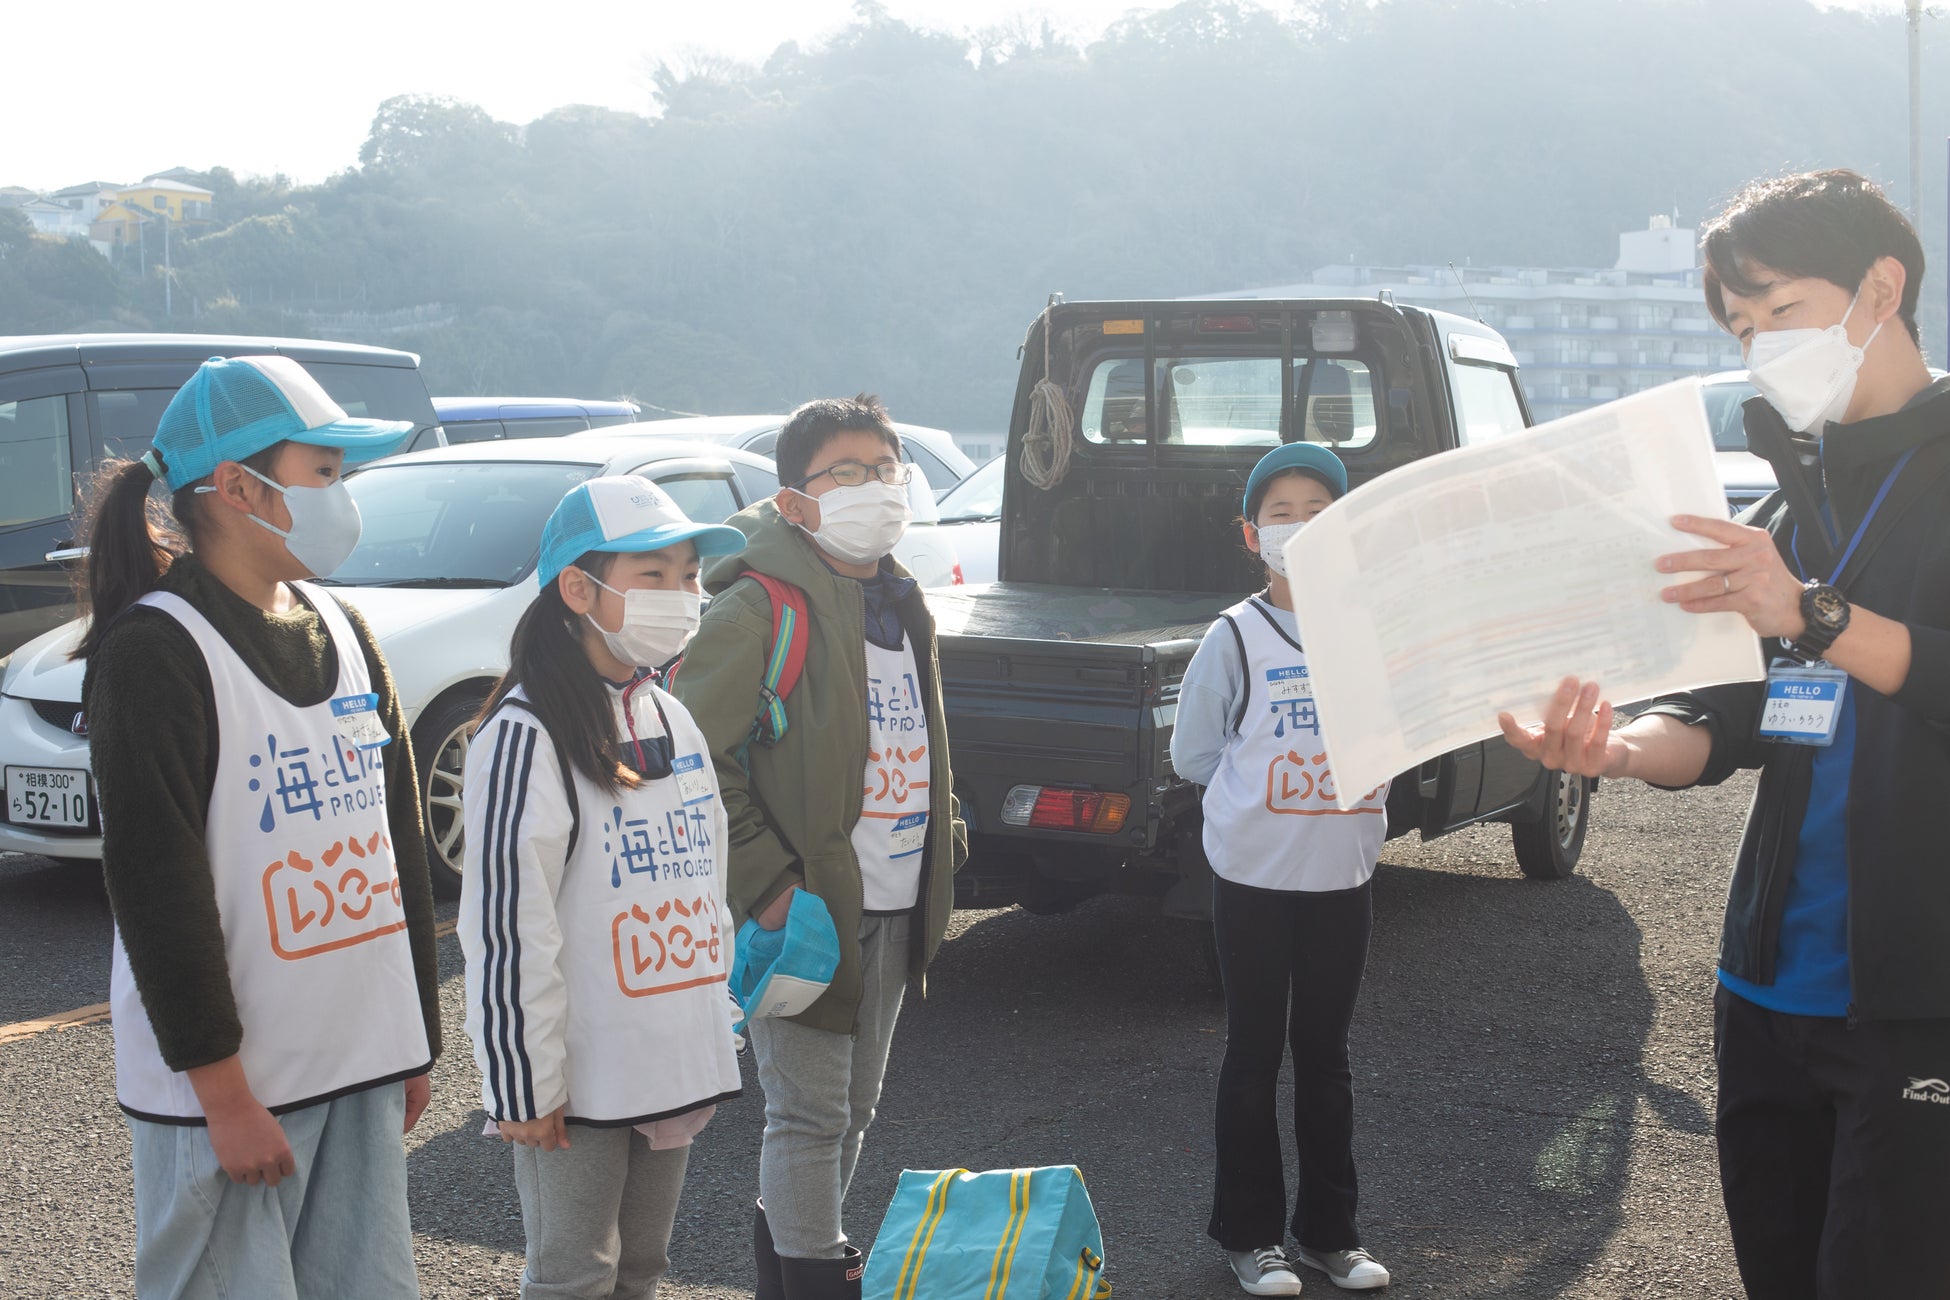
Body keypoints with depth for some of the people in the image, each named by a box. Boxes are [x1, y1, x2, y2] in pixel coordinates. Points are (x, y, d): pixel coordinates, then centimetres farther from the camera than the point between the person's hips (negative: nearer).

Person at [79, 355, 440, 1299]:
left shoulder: (341, 632, 11)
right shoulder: (157, 652, -12)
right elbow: (155, 885, -15)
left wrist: (416, 1035, 14)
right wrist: (223, 1091, -15)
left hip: (361, 1070, 7)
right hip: (230, 1082, -7)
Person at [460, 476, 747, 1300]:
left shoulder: (672, 721, 10)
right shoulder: (528, 735, -16)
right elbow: (507, 927, -17)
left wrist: (717, 1026, 16)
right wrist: (523, 1083, -17)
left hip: (672, 1065, 8)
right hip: (580, 1079, -7)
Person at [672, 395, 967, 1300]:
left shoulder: (902, 606, 13)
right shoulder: (762, 609, -14)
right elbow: (690, 753, -19)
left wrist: (942, 837, 14)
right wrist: (764, 882, -20)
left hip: (892, 908, 8)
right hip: (809, 908, -8)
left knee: (852, 1112, 18)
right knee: (811, 1116, -1)